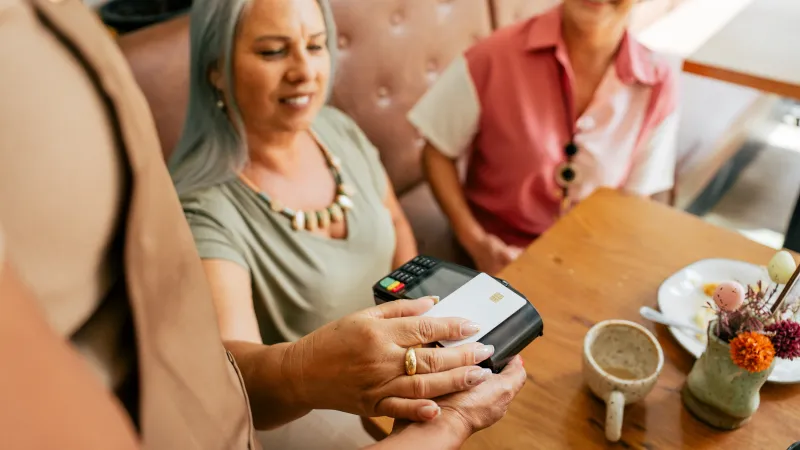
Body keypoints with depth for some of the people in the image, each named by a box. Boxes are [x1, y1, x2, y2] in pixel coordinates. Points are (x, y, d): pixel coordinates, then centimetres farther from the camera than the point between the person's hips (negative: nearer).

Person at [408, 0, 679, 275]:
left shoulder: (657, 85, -7)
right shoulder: (495, 57, -15)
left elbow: (639, 201, 2)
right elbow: (437, 154, -5)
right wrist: (476, 243, -14)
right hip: (502, 256, -2)